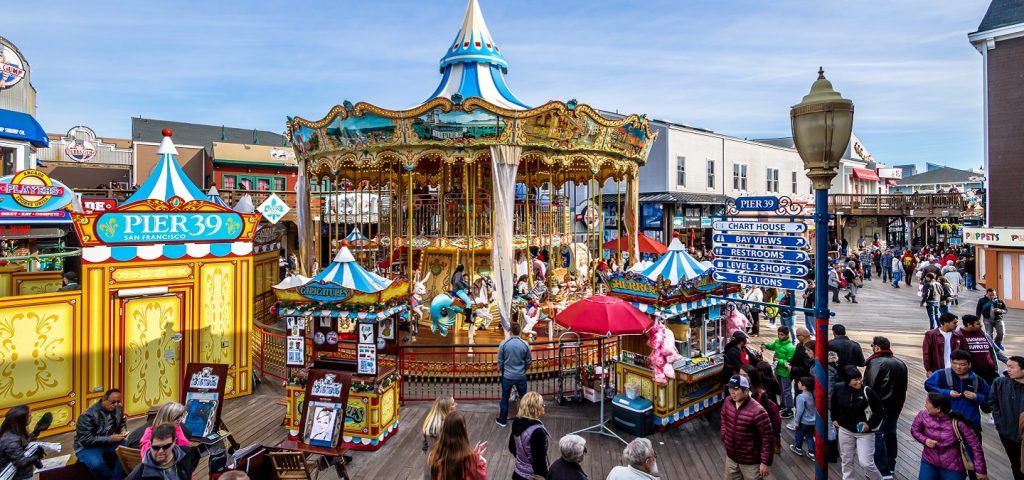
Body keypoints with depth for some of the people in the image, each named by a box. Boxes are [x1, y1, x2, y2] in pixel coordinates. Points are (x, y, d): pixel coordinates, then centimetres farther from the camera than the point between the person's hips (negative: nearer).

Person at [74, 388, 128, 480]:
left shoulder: (119, 409, -3)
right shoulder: (88, 415, -22)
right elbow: (86, 439, -23)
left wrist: (123, 430, -5)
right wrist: (109, 439, -26)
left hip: (110, 441, 5)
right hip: (87, 446, -5)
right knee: (97, 464, -36)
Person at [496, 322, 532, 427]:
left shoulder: (503, 344, -15)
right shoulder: (525, 344, -11)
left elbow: (500, 361, -5)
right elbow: (528, 361, 1)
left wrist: (500, 370, 13)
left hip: (507, 376, -1)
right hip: (521, 376, 1)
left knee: (505, 398, 14)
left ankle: (503, 420, 27)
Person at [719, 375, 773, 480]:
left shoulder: (757, 411, -29)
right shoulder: (728, 402, -10)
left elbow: (767, 438, -22)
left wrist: (766, 462, -16)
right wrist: (724, 439, 12)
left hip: (750, 461, -5)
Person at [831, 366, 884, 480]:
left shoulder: (867, 391, -20)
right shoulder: (839, 389, -9)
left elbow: (879, 410, -9)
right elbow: (834, 404, 12)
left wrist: (870, 424, -14)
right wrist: (835, 418, 11)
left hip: (864, 432, -3)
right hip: (845, 431, 3)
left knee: (866, 462, -3)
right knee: (847, 460, 14)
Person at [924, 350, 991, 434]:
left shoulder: (977, 380, 2)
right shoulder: (941, 375, -10)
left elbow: (988, 397, 10)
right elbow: (928, 385, -11)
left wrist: (976, 397, -11)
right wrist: (947, 393, -18)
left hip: (971, 423, 3)